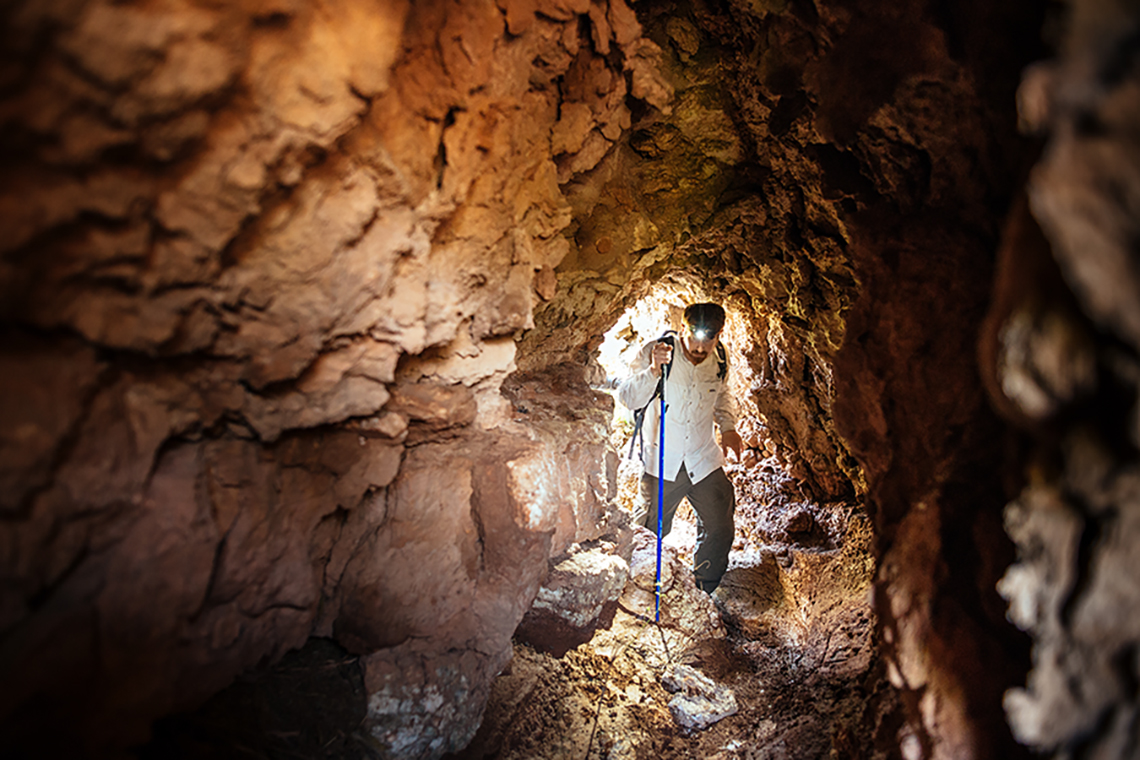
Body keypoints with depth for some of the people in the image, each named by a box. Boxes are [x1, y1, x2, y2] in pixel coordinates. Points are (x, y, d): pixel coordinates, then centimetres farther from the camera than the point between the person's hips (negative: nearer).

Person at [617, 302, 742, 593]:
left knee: (719, 531, 8)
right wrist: (652, 370, -37)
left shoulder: (718, 359, -3)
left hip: (705, 461, 4)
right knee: (650, 530, 9)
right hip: (662, 463, -3)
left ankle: (702, 595, 32)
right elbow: (628, 399, -21)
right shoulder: (654, 352, -16)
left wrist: (728, 427, 2)